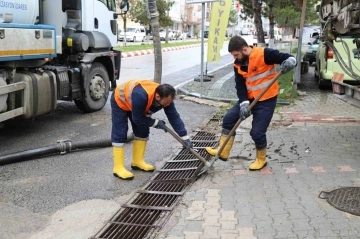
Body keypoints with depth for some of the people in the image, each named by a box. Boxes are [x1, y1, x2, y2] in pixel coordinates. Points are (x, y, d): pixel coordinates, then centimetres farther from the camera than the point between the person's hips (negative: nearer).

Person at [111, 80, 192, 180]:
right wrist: (156, 123, -22)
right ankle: (118, 168, -8)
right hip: (120, 101, -7)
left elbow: (174, 117, -17)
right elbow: (137, 119, -32)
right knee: (120, 134, -11)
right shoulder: (141, 96, -45)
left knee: (143, 131, 4)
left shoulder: (165, 97, -24)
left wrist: (185, 137, -18)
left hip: (132, 101, 7)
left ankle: (137, 161, 16)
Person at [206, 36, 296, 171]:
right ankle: (223, 152, 12)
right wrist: (244, 103, -17)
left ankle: (261, 159, 20)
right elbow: (240, 86, -3)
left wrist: (289, 61, -42)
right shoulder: (238, 64, 0)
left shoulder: (264, 54, -20)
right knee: (228, 119, 1)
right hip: (249, 99, 7)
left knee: (257, 132, -7)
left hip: (267, 100, -7)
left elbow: (289, 58, -17)